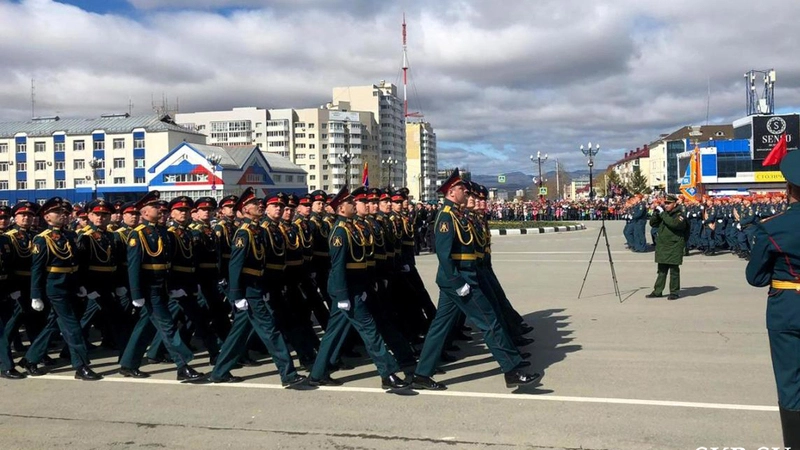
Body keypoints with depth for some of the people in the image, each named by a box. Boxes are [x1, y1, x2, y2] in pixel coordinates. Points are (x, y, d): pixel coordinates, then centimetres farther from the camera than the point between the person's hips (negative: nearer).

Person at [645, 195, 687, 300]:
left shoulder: (679, 215, -6)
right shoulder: (663, 214, 14)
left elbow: (674, 223, -26)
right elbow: (653, 223, 13)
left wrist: (662, 213, -23)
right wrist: (656, 213, -2)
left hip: (674, 247, -6)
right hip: (662, 247, 6)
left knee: (674, 271, 0)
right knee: (661, 271, 11)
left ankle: (674, 292, 8)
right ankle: (657, 291, 15)